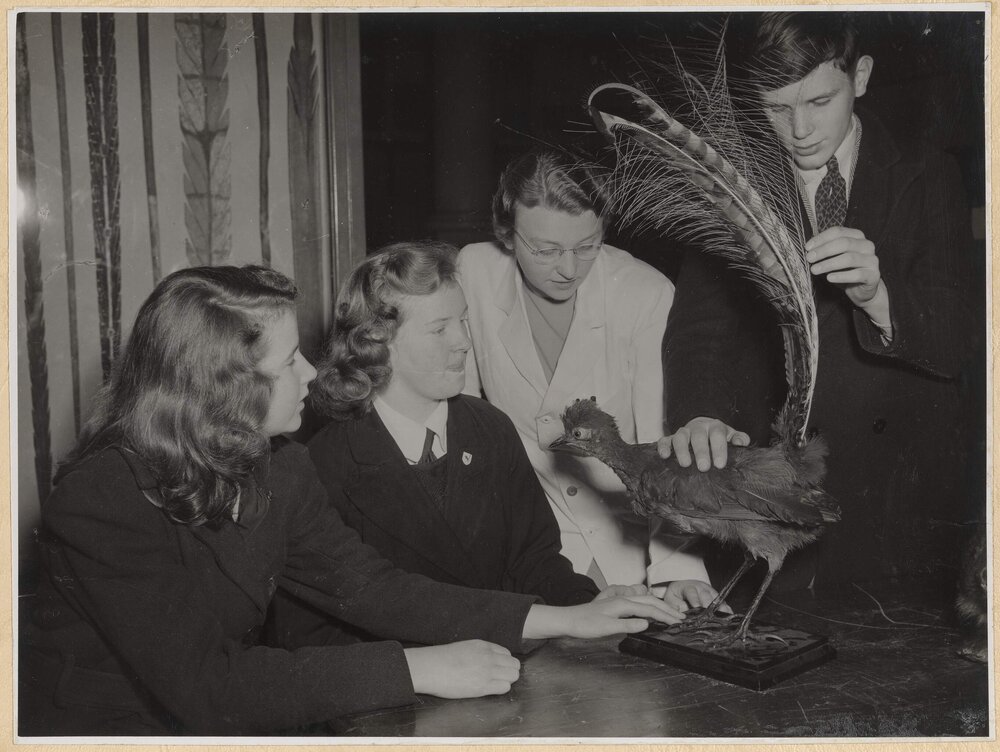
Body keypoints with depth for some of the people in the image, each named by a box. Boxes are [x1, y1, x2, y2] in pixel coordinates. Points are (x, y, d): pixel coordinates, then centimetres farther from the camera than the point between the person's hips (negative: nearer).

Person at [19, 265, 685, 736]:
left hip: (224, 727, 6)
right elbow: (204, 685, -28)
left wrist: (563, 620, -8)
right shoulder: (102, 498, -23)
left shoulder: (278, 467, -2)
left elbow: (366, 586, -3)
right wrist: (417, 669, -28)